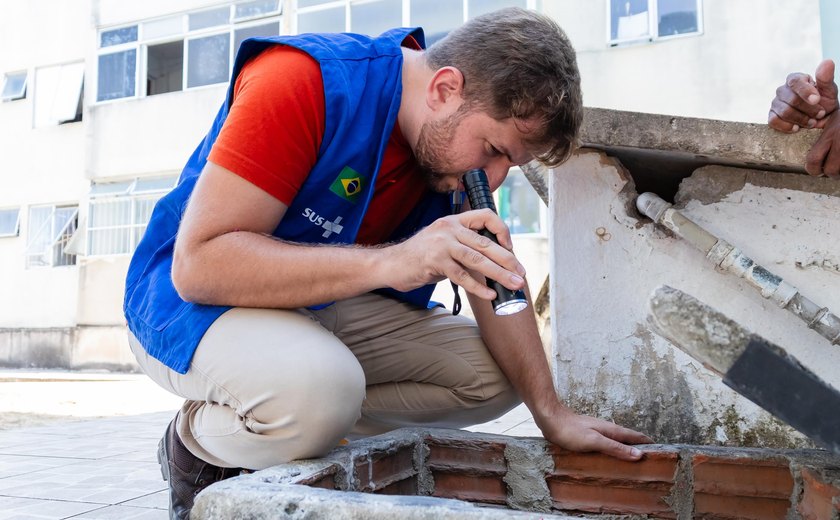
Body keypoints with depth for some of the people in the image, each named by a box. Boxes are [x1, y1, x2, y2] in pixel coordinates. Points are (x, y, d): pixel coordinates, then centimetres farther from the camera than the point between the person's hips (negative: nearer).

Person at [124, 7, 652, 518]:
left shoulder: (463, 137, -6)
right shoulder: (302, 81, -27)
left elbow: (497, 280, -1)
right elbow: (198, 263, -32)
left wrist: (551, 413, -9)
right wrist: (391, 261, -42)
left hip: (328, 308, 7)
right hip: (193, 302, -6)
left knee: (494, 375, -4)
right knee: (316, 387, -38)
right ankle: (196, 443, -5)